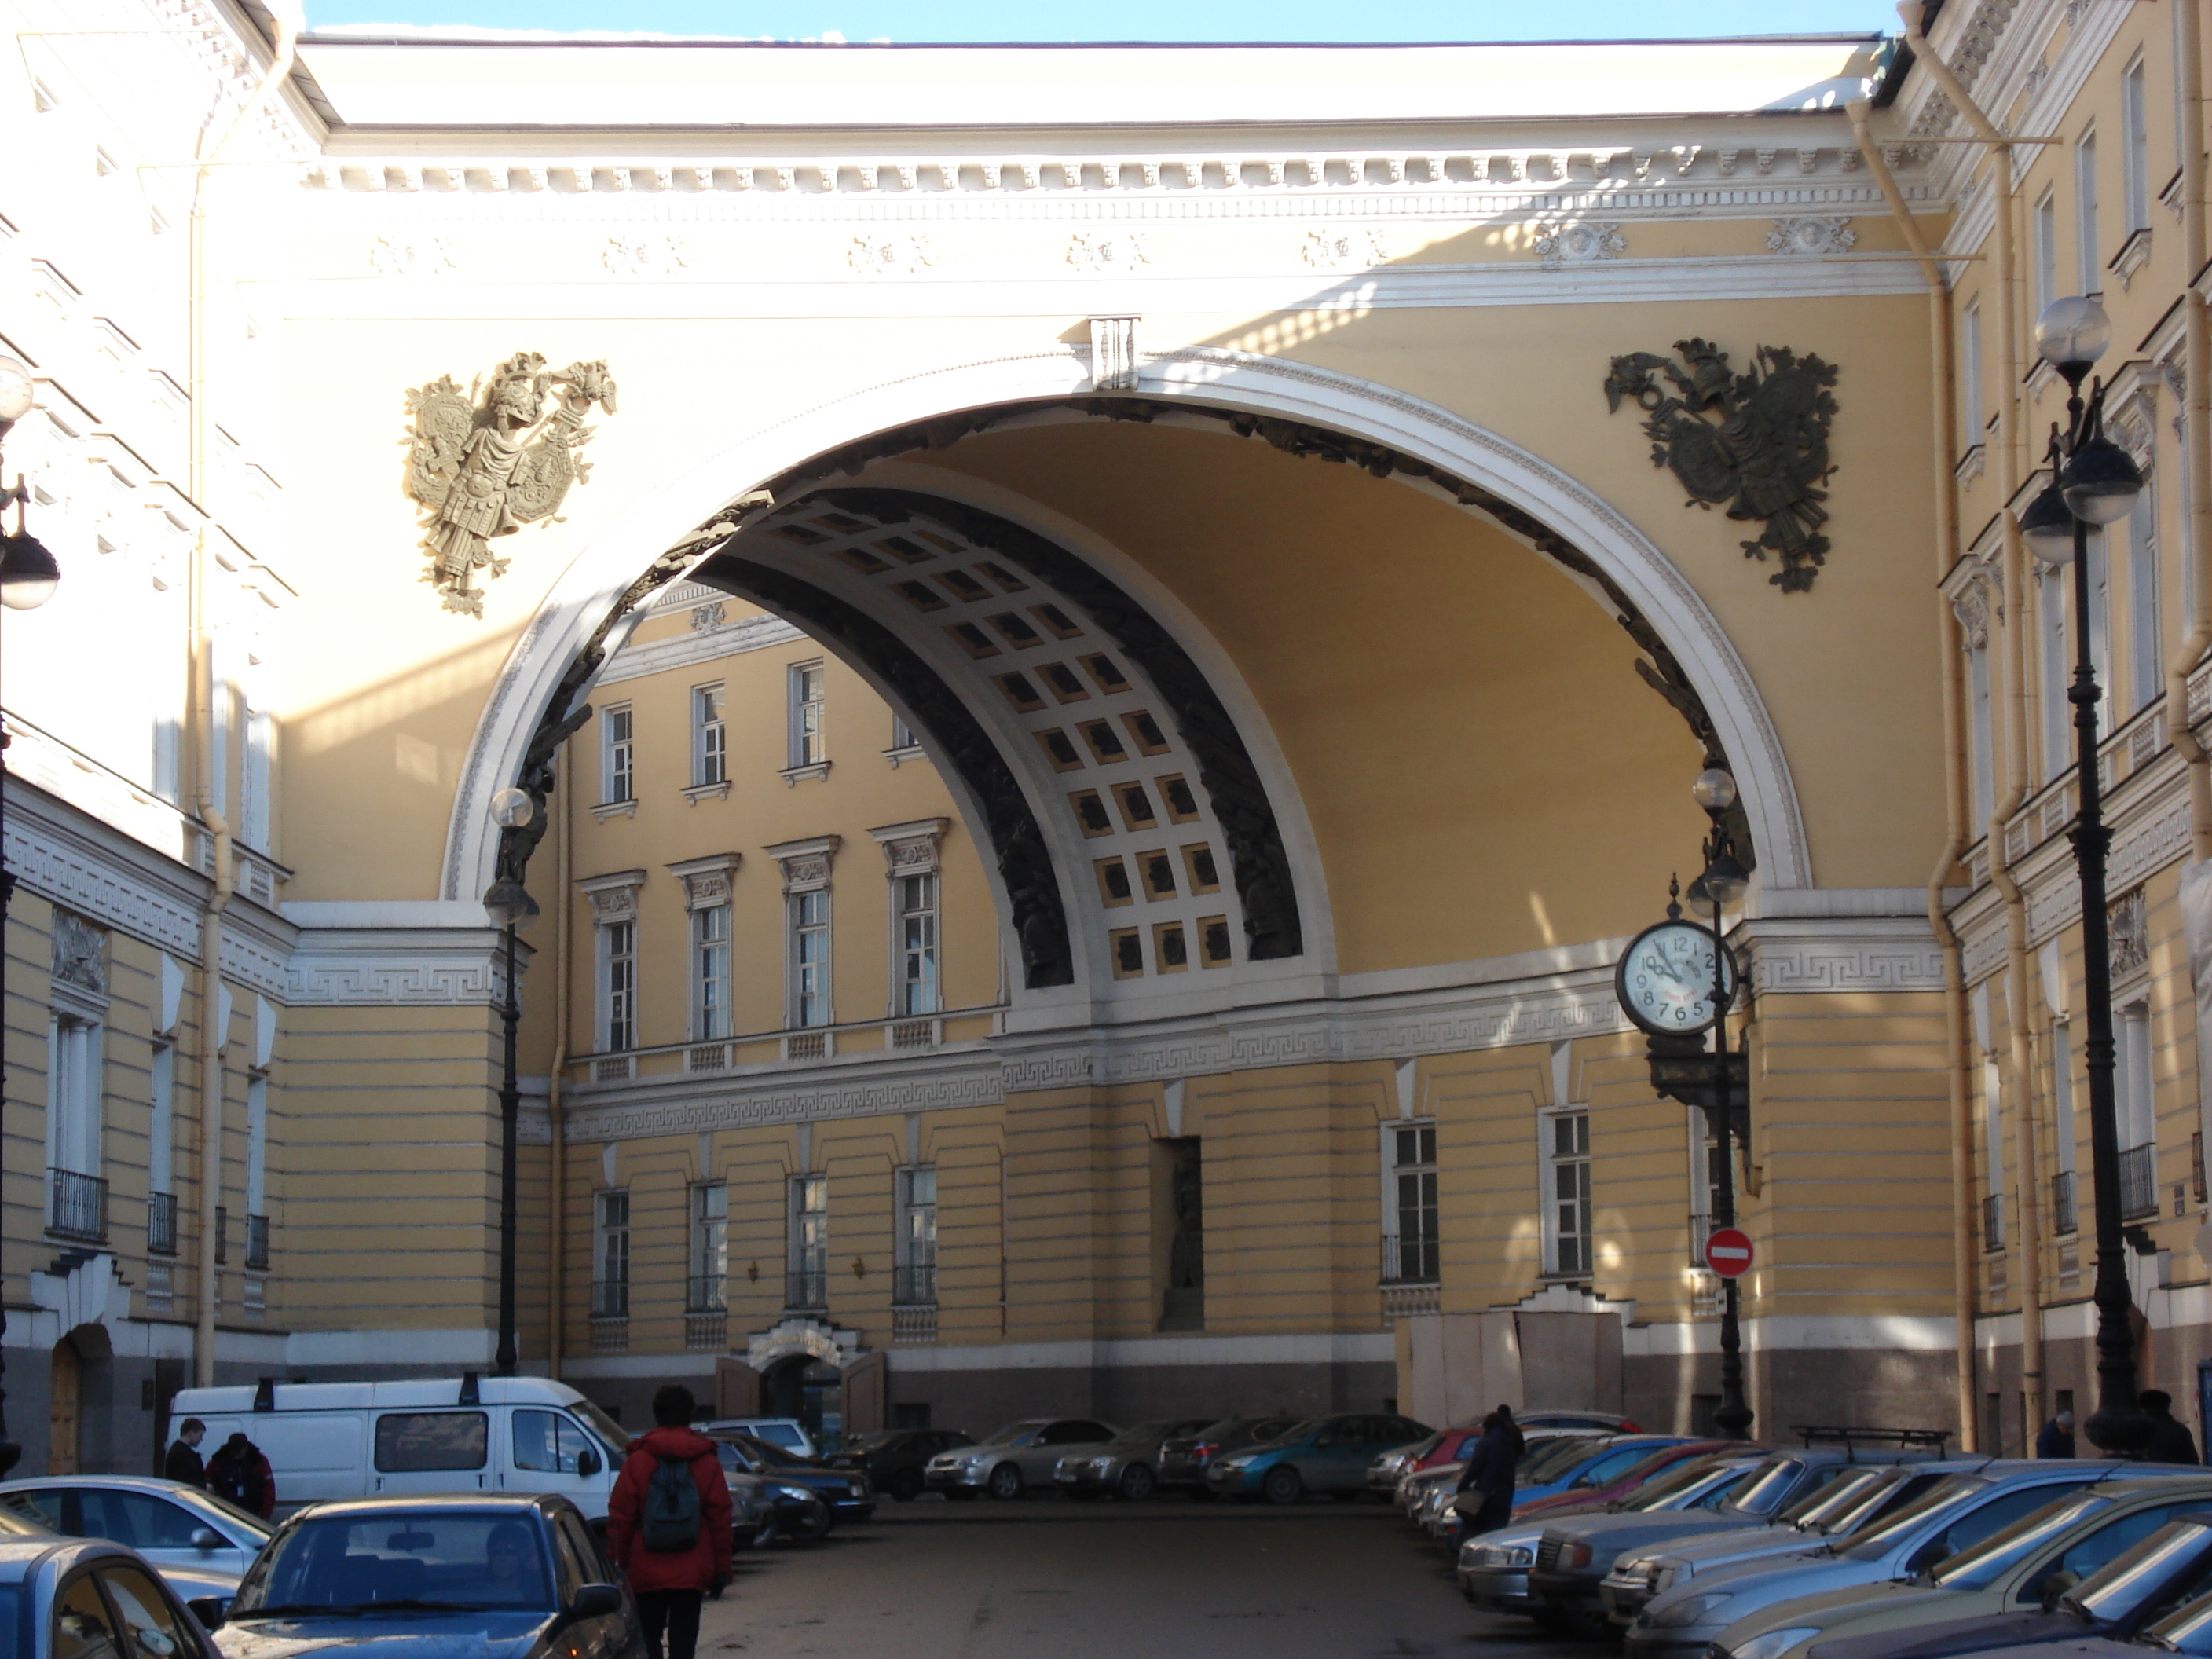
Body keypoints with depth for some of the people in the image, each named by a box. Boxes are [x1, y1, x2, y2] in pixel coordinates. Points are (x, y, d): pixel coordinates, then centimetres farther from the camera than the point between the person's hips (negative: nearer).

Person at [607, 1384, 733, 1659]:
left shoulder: (637, 1462, -2)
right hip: (691, 1573, 1)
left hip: (646, 1573, 0)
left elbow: (619, 1518, -2)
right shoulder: (708, 1464, 2)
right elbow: (720, 1520, 2)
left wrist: (617, 1563, 6)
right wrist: (721, 1569, 8)